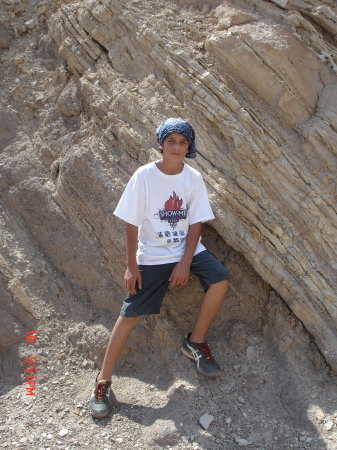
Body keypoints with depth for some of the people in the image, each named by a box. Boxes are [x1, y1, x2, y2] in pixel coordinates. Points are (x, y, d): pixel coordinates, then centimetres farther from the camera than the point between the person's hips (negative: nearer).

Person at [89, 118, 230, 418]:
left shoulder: (194, 179, -5)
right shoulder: (144, 176, -12)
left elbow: (195, 224, -3)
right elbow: (132, 224, -8)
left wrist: (185, 263, -12)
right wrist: (131, 266, -9)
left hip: (187, 250, 3)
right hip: (151, 257, -2)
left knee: (221, 279, -20)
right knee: (130, 314, -3)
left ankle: (195, 342, 2)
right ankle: (103, 381, 12)